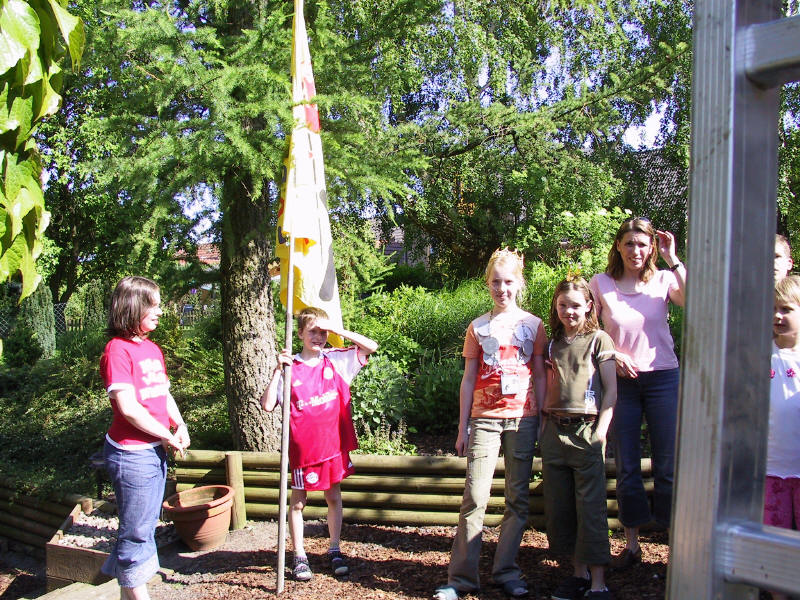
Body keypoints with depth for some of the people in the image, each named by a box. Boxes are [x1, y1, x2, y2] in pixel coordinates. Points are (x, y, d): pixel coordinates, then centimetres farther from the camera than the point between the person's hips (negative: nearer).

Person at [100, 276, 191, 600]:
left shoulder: (152, 348, 12)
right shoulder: (117, 349, -15)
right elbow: (128, 407, -20)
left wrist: (180, 427, 0)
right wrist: (167, 436, -12)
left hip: (156, 450, 8)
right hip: (131, 453, -8)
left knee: (146, 524, 17)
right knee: (136, 530, 3)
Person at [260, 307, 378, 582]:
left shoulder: (337, 360, 1)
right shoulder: (290, 368, -5)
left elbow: (371, 346, -5)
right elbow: (267, 405, -10)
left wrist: (337, 329, -11)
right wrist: (278, 370, -18)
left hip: (334, 443, 2)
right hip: (303, 446, -2)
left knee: (334, 497, 12)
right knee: (297, 502, 8)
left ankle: (334, 551, 26)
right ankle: (299, 556, 22)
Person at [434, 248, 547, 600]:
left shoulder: (533, 325, 7)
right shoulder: (478, 327, 8)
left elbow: (539, 376, 8)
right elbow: (469, 379, 8)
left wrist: (544, 421, 1)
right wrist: (462, 428, 5)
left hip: (522, 419, 1)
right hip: (485, 419, 0)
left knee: (517, 499, 5)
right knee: (475, 497, -5)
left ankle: (506, 571, 17)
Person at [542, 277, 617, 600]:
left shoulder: (599, 340, 1)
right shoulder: (553, 344, 15)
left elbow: (611, 390, -3)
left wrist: (601, 431, -11)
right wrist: (544, 427, 8)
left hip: (586, 431, -5)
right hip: (553, 431, 5)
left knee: (590, 508, -4)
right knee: (559, 507, 8)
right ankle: (579, 573, 21)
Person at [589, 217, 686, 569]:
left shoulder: (664, 281, -1)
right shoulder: (601, 284, 1)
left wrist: (673, 260, -17)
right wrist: (613, 355, -8)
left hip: (663, 378, -1)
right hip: (621, 381, 1)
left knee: (668, 467, 2)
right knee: (626, 467, 8)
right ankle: (631, 544, 21)